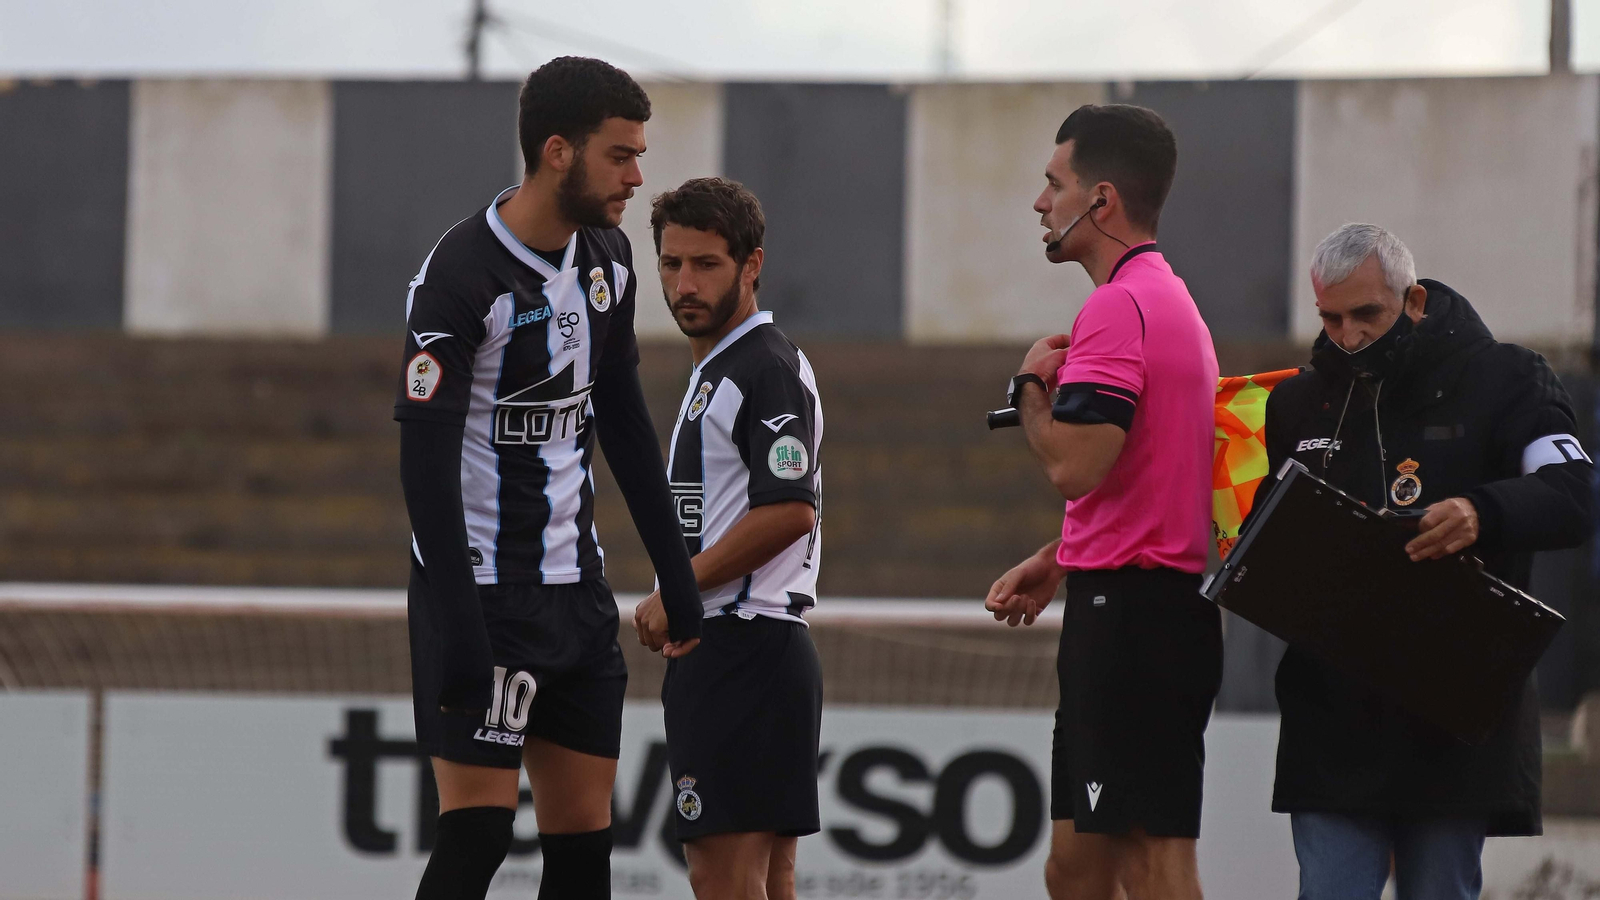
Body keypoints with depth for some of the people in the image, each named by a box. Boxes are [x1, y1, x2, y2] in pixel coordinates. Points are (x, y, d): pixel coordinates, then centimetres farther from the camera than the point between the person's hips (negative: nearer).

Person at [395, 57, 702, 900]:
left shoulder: (607, 257, 7)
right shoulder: (459, 277, -18)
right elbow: (425, 463, -20)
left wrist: (676, 577, 16)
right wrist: (458, 639, -25)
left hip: (576, 583, 8)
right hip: (485, 591, -8)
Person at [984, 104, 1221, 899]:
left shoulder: (1119, 306, -15)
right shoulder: (1170, 299, 20)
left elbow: (1074, 464, -24)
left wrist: (1031, 384, -5)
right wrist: (1055, 562, 20)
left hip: (1129, 616, -11)